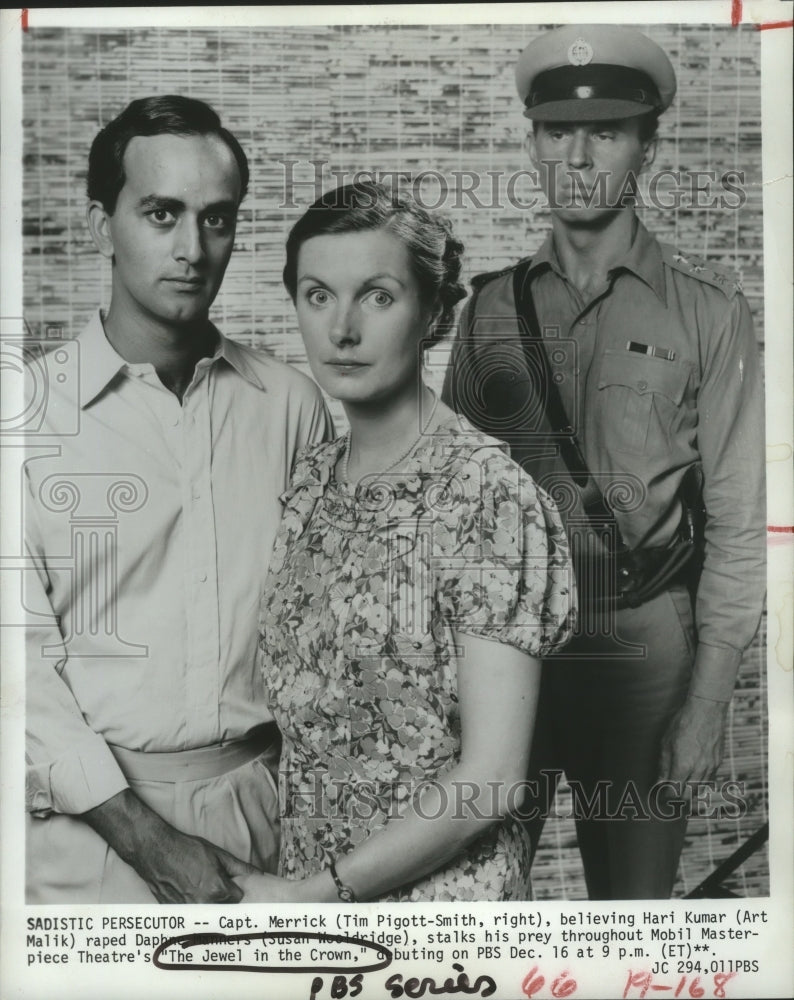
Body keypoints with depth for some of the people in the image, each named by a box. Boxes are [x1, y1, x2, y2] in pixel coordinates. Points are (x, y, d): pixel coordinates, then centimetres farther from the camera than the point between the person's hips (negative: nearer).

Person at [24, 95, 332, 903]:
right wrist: (153, 842, -13)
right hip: (95, 812, -2)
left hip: (263, 798, 2)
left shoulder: (289, 404, -1)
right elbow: (24, 654, -9)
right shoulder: (36, 410, -8)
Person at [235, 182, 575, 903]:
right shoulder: (312, 479, 0)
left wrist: (317, 891, -15)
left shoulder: (486, 493, -19)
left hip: (436, 891, -6)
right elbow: (296, 711, 8)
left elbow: (491, 778, -20)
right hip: (301, 880, 6)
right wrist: (286, 880, -1)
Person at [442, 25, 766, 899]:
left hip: (645, 652, -1)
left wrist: (707, 702, -6)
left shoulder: (707, 310, -4)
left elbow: (738, 522, -4)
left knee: (634, 891, 14)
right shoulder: (491, 307, 3)